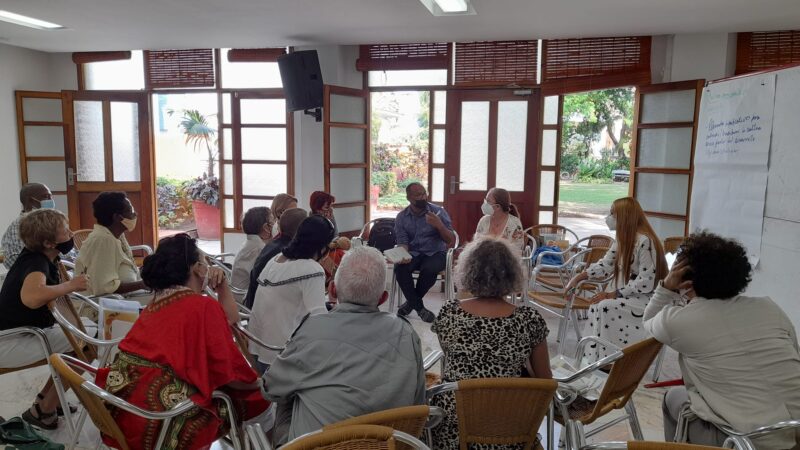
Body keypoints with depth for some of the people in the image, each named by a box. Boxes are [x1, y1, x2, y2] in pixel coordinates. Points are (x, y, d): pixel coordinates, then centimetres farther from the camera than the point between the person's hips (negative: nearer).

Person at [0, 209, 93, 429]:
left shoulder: (37, 256, 6)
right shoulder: (37, 262, -23)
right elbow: (31, 297, -46)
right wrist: (71, 285, -31)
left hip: (24, 332, 10)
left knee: (88, 327, 9)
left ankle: (45, 397, 15)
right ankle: (43, 411, -3)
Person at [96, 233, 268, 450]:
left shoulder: (160, 299, 13)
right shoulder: (203, 306, -16)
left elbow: (229, 319, 22)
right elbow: (230, 372, -14)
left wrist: (222, 286, 8)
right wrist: (259, 382, 3)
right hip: (157, 415, -9)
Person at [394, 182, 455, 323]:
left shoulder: (438, 211, -5)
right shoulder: (401, 217, 1)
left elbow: (451, 240, -7)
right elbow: (402, 241, -4)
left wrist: (439, 225, -26)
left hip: (435, 253, -1)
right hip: (413, 253, 2)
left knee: (429, 269, -35)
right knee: (400, 267, -31)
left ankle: (412, 302, -7)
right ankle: (419, 307, -12)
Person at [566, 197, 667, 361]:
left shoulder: (644, 241, -22)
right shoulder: (623, 239, 7)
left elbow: (646, 283, -24)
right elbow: (604, 265, 9)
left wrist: (613, 294, -21)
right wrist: (578, 277, -4)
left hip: (649, 298, -8)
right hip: (630, 296, 8)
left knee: (606, 308, -24)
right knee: (596, 306, -12)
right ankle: (597, 358, -4)